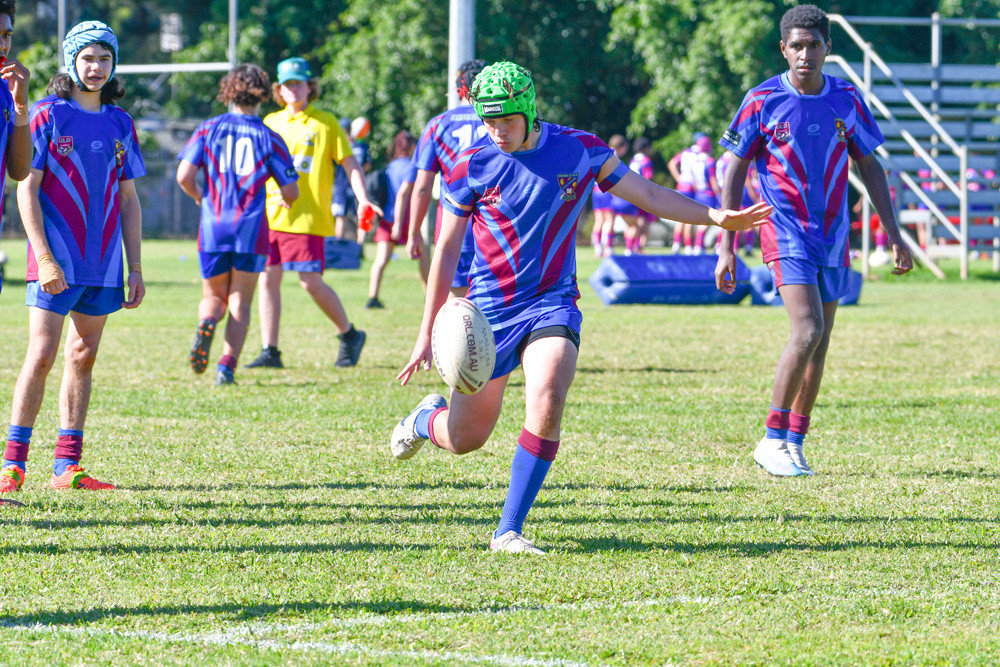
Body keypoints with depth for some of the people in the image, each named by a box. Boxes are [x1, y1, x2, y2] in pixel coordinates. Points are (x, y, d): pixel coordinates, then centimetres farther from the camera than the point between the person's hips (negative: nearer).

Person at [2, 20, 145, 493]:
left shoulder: (120, 124, 11)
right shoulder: (48, 115, -4)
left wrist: (135, 269, 11)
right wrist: (43, 257, -15)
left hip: (103, 266, 5)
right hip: (57, 265, -5)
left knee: (83, 358, 6)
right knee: (41, 356, -9)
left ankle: (67, 466, 10)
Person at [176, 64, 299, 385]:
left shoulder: (208, 129, 4)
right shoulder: (269, 137, 1)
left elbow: (184, 176, -5)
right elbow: (291, 191, 1)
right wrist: (285, 201, 25)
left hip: (213, 227, 1)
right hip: (251, 227, -1)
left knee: (213, 297, 15)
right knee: (240, 302, 8)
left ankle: (207, 323, -20)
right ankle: (227, 365, -6)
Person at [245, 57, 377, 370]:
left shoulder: (325, 123, 2)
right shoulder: (271, 123, 15)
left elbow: (350, 163, 1)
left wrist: (362, 198, -12)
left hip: (307, 217, -5)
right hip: (271, 215, 5)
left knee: (311, 281, -8)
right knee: (268, 278, -1)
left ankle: (350, 335, 13)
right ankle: (270, 352, 3)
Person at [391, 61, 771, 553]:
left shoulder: (579, 150, -2)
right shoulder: (472, 166, -6)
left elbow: (647, 194, 7)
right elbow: (446, 250, 0)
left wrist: (716, 217, -3)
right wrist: (427, 332, 0)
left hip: (551, 305, 0)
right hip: (488, 309, 0)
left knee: (546, 408, -26)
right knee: (466, 439, 6)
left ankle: (508, 531, -16)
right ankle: (426, 419, 44)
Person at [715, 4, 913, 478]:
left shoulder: (847, 100, 3)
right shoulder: (762, 102, -7)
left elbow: (869, 167, 12)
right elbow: (734, 173, -2)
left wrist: (894, 236, 8)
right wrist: (726, 248, -7)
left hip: (833, 235, 5)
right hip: (786, 230, -5)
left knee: (820, 343, 7)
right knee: (808, 330, -19)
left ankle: (794, 443, 16)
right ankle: (772, 440, -11)